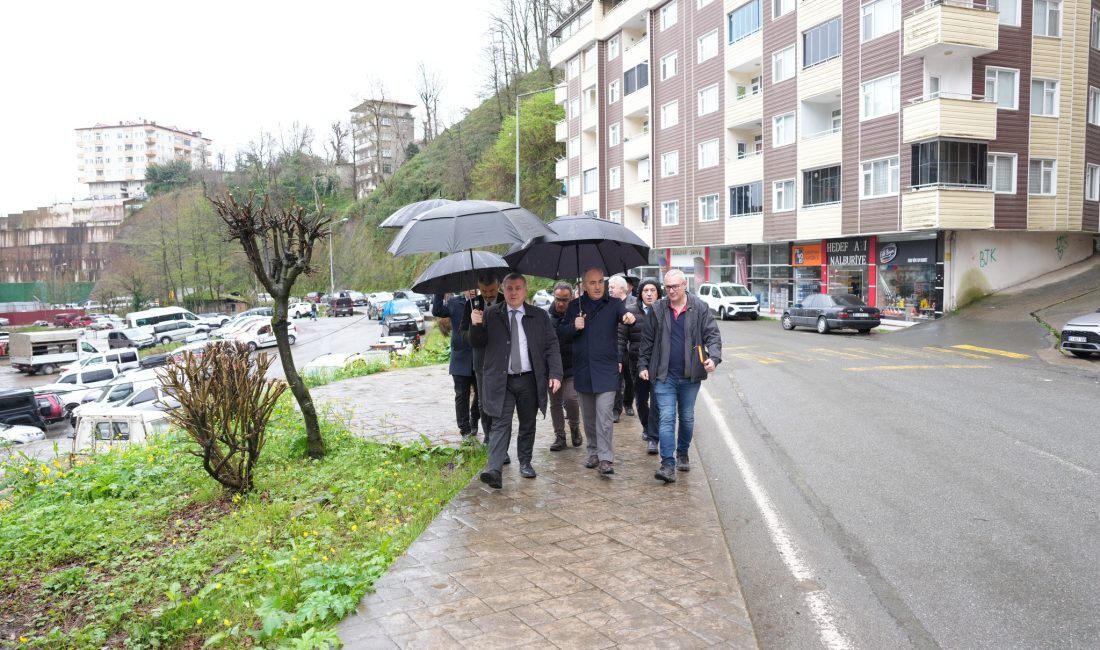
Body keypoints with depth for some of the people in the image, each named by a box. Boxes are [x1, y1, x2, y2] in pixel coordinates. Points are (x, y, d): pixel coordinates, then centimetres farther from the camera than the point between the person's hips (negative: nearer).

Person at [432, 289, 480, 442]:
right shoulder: (454, 302, 3)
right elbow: (437, 311, -10)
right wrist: (439, 292, -17)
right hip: (461, 358, -1)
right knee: (462, 396, 5)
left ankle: (474, 423, 32)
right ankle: (465, 430, 14)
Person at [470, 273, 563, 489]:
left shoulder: (540, 316, 4)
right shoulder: (490, 314, 3)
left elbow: (552, 346, 2)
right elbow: (476, 344, 4)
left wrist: (555, 374, -9)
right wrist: (476, 325, -16)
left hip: (529, 380, 2)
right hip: (501, 380, -2)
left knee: (528, 424, 12)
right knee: (501, 424, -9)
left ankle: (525, 463, 28)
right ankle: (494, 469, -14)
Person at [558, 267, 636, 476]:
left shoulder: (613, 304, -1)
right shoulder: (575, 306, 7)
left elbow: (623, 313, -21)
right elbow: (561, 333, 7)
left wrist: (630, 317, -44)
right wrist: (574, 327, -13)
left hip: (606, 370, -3)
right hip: (582, 370, 4)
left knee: (604, 416, -9)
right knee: (588, 417, 14)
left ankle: (606, 458, -4)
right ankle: (594, 452, 28)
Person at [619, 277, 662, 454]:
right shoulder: (631, 312, 2)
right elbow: (621, 337, 1)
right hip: (637, 363, 2)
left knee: (656, 401, -6)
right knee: (641, 399, 14)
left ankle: (652, 438, 0)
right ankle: (646, 427, 38)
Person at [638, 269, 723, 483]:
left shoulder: (700, 308, -2)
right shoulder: (657, 309, 0)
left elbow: (712, 335, -5)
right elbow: (647, 340, 6)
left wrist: (713, 357, -22)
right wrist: (643, 365, 4)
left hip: (690, 375, 1)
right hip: (664, 375, -1)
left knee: (687, 418, 15)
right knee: (667, 418, -7)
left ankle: (682, 454, 36)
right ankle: (668, 465, -7)